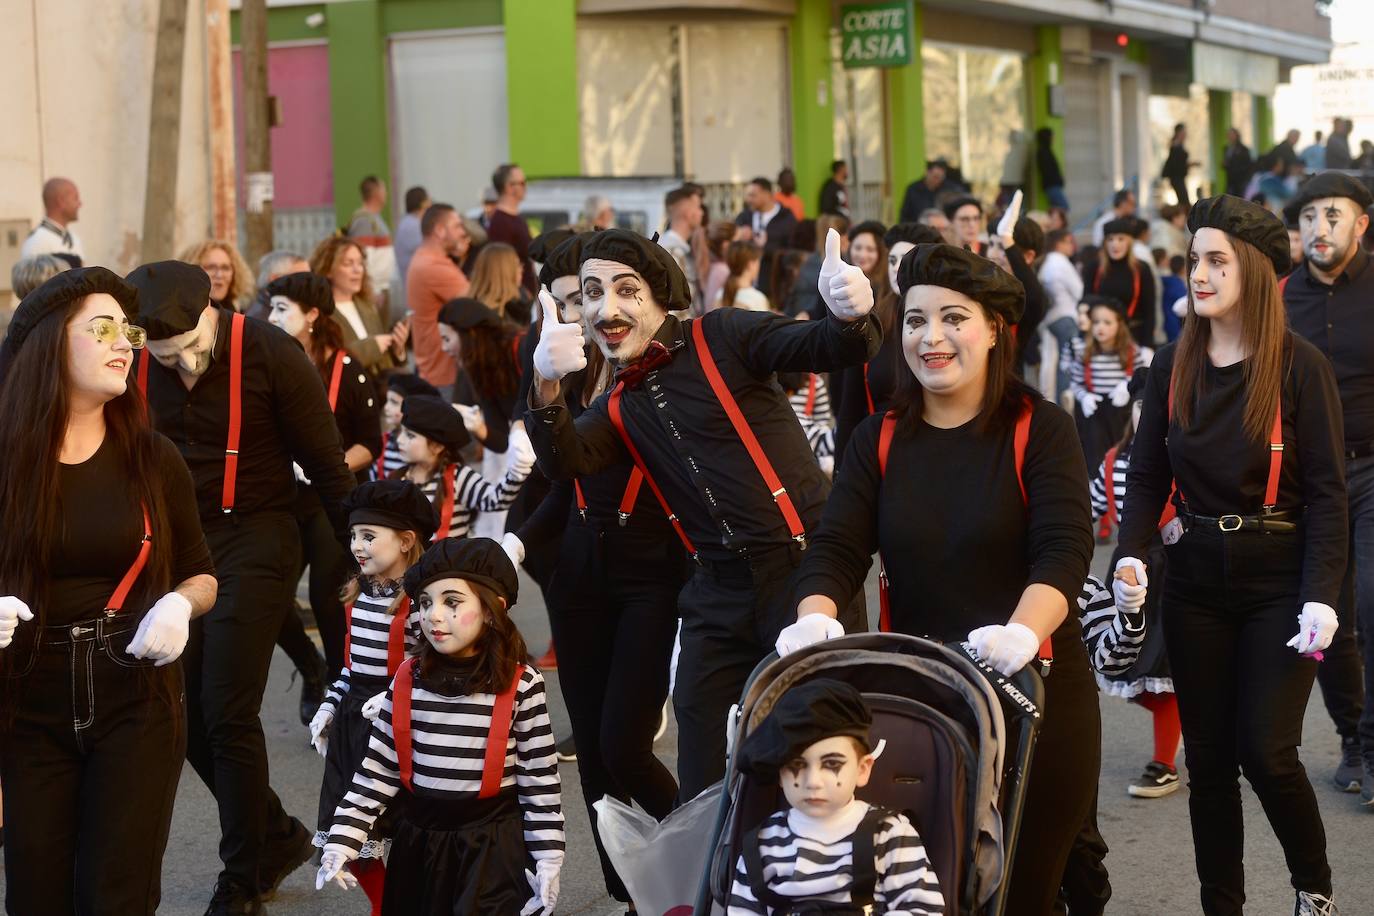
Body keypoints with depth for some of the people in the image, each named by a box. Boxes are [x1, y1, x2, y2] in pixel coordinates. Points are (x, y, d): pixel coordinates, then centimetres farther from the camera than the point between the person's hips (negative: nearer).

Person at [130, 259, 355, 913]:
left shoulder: (270, 355, -14)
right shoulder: (137, 366, -2)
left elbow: (326, 465, -7)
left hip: (253, 541, -5)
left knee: (228, 716, -6)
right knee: (186, 713, 5)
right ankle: (277, 836, 26)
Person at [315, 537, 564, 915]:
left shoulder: (521, 685, -9)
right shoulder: (408, 681, -1)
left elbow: (540, 781, -5)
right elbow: (377, 770, 3)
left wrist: (548, 861, -6)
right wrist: (341, 841, -3)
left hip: (494, 845, -3)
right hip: (418, 844, 3)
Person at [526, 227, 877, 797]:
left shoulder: (720, 338, -2)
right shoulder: (618, 409, 13)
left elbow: (825, 349, -14)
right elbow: (565, 462, -5)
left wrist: (850, 318, -38)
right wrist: (547, 386, -24)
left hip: (805, 568, -5)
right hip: (719, 594, 5)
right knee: (702, 792, 9)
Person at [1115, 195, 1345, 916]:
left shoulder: (1300, 367, -8)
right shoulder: (1172, 366, 4)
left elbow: (1325, 492, -8)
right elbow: (1147, 475, 5)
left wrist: (1320, 595, -18)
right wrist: (1130, 554, -13)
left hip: (1276, 581, -4)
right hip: (1196, 577, 4)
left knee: (1267, 752, -8)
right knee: (1208, 755, 8)